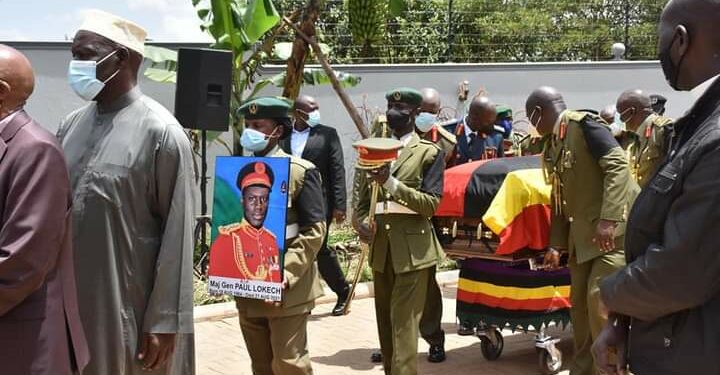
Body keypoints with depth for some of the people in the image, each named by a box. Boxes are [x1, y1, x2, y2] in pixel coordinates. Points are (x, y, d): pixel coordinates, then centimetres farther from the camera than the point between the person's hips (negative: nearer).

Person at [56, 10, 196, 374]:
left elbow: (177, 235, -12)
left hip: (131, 307, -5)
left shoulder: (160, 132, -11)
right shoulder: (71, 125, 7)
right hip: (69, 303, 6)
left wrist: (165, 321, -13)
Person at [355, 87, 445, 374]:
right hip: (380, 249, 5)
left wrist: (391, 183, -20)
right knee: (385, 326, 13)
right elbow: (362, 201, 14)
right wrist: (362, 224, -8)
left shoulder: (429, 153, 0)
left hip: (412, 250, -5)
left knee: (403, 327, -9)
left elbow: (431, 203, -10)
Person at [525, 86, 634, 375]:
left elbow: (618, 164, -20)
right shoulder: (552, 147, 15)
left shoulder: (583, 124, -10)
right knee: (580, 304, 11)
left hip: (614, 228, -9)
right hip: (582, 235, 9)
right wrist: (556, 244, 15)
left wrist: (608, 219, -27)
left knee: (600, 299, -14)